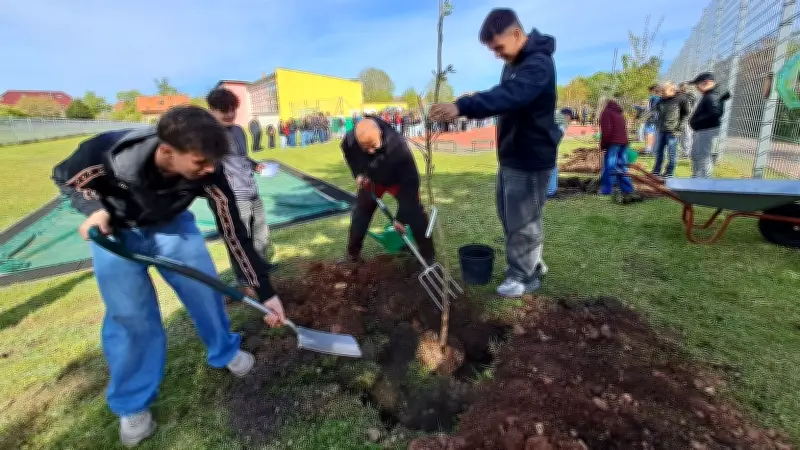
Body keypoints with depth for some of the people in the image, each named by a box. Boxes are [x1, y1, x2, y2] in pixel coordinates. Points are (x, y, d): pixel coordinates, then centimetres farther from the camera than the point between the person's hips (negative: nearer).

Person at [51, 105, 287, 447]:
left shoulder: (208, 175, -33)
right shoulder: (109, 151, -37)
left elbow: (234, 232, -26)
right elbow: (65, 176, -12)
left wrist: (265, 292, -25)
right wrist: (95, 210, -34)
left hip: (171, 225, 2)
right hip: (115, 231, -1)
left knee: (206, 290, 1)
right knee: (128, 313, -2)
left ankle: (225, 352, 29)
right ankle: (132, 404, 19)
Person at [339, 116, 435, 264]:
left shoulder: (398, 146, -43)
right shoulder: (349, 140, -32)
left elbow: (410, 181, -36)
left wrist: (401, 217, -36)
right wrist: (358, 173, -17)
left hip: (399, 180, -3)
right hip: (371, 179, 3)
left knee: (415, 212, -16)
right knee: (361, 212, 3)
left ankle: (428, 256, -2)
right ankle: (353, 255, 21)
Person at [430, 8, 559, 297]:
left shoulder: (538, 64, -22)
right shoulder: (514, 62, 10)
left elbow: (508, 96, -41)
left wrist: (462, 106, -51)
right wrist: (467, 107, 5)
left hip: (531, 157, -10)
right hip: (510, 154, 10)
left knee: (523, 220, 0)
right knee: (509, 214, 18)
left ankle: (525, 276, 19)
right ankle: (528, 261, 37)